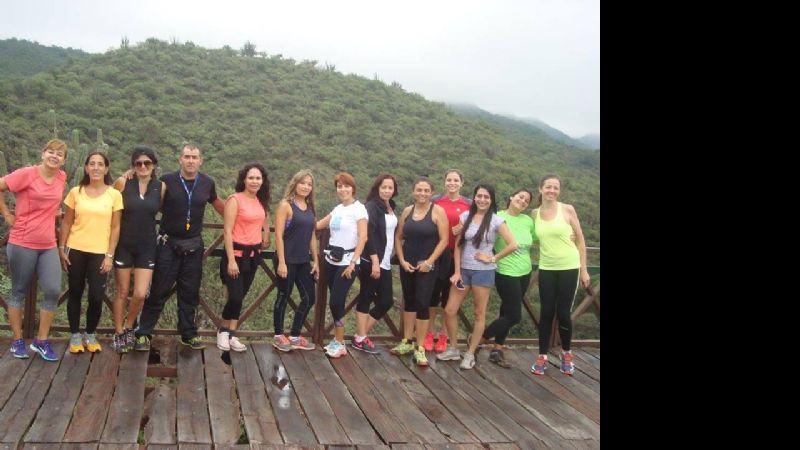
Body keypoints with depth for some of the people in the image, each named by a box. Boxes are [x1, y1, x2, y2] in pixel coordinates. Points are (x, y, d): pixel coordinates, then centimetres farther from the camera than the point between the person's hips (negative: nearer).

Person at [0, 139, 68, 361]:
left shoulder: (62, 178, 5)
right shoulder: (27, 173, -11)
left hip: (48, 246, 4)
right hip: (22, 243, -4)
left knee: (53, 291, -3)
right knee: (19, 291, 8)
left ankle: (42, 341, 10)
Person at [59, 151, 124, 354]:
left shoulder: (114, 195, -1)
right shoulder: (76, 192, 2)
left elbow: (115, 228, 0)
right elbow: (66, 223, 7)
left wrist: (110, 255, -4)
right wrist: (62, 249, 1)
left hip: (100, 253, -1)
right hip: (76, 251, 1)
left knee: (96, 297, -4)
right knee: (75, 294, 8)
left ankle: (90, 334, 19)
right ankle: (75, 335, 23)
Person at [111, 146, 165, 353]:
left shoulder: (160, 187, -2)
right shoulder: (123, 182, -7)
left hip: (146, 246, 1)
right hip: (124, 245, -1)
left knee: (140, 294, -5)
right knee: (122, 292, 7)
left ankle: (128, 327, 22)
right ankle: (119, 334, 23)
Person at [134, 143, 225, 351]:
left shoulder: (207, 183, 2)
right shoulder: (167, 181, -7)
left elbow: (216, 203, 21)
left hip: (194, 246, 3)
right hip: (168, 244, -3)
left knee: (190, 293, 11)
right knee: (159, 291, 0)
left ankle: (189, 334, 21)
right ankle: (143, 334, 9)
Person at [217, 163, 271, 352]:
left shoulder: (261, 201, 7)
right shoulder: (235, 200, -11)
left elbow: (265, 219, 30)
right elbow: (228, 231, -14)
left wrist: (265, 238, 19)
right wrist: (231, 260, -19)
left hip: (253, 255, 6)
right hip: (237, 254, -6)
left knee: (240, 297, 9)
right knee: (235, 296, -10)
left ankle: (232, 335, 16)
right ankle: (223, 332, 13)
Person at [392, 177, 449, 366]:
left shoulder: (437, 211, -7)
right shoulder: (407, 211, 5)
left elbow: (444, 240, -10)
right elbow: (398, 237, 9)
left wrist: (429, 262, -14)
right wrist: (402, 260, -3)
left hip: (426, 266, -4)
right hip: (407, 265, 4)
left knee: (423, 304, -5)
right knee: (409, 302, 13)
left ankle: (420, 348, 3)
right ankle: (406, 342, 25)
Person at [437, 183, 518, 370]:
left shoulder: (496, 220, -6)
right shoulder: (466, 216, 3)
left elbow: (513, 244, -10)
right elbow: (458, 245, 4)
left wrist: (493, 258, -7)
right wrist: (457, 271, -3)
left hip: (483, 271, -3)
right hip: (464, 270, 3)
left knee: (479, 314, 5)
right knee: (449, 311, 1)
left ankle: (470, 354, 16)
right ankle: (453, 349, 19)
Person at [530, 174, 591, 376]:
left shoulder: (567, 210, -6)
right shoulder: (535, 214, 2)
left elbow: (580, 240, -2)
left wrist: (584, 270, -3)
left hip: (569, 268, -2)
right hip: (546, 269, 2)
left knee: (563, 313, 2)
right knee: (546, 313, 3)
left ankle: (566, 353, 25)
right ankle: (542, 356, 15)